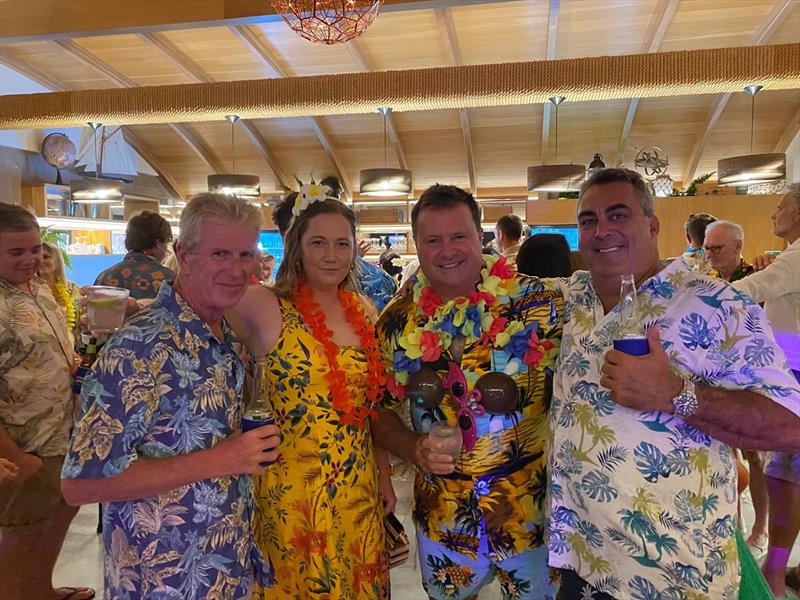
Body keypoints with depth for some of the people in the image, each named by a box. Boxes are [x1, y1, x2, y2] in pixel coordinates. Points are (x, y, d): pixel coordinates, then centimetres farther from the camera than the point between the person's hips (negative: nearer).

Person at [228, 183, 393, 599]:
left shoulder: (364, 311, 3)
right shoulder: (265, 307, -12)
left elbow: (372, 402, 10)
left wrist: (384, 476, 12)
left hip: (358, 487, 5)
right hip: (293, 487, -5)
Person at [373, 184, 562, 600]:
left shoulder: (538, 301, -14)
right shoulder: (397, 321, -5)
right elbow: (381, 414, 4)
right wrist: (416, 449, -15)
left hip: (534, 514, -2)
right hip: (442, 519, 2)